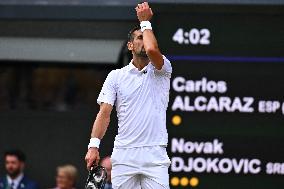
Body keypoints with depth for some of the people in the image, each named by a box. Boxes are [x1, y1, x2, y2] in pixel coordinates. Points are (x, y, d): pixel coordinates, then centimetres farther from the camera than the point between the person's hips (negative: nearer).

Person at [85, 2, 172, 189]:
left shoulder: (161, 71, 7)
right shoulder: (116, 76, 11)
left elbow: (152, 49, -16)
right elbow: (104, 113, 4)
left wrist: (145, 22, 0)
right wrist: (94, 145, -9)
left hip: (155, 155, -1)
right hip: (124, 155, 1)